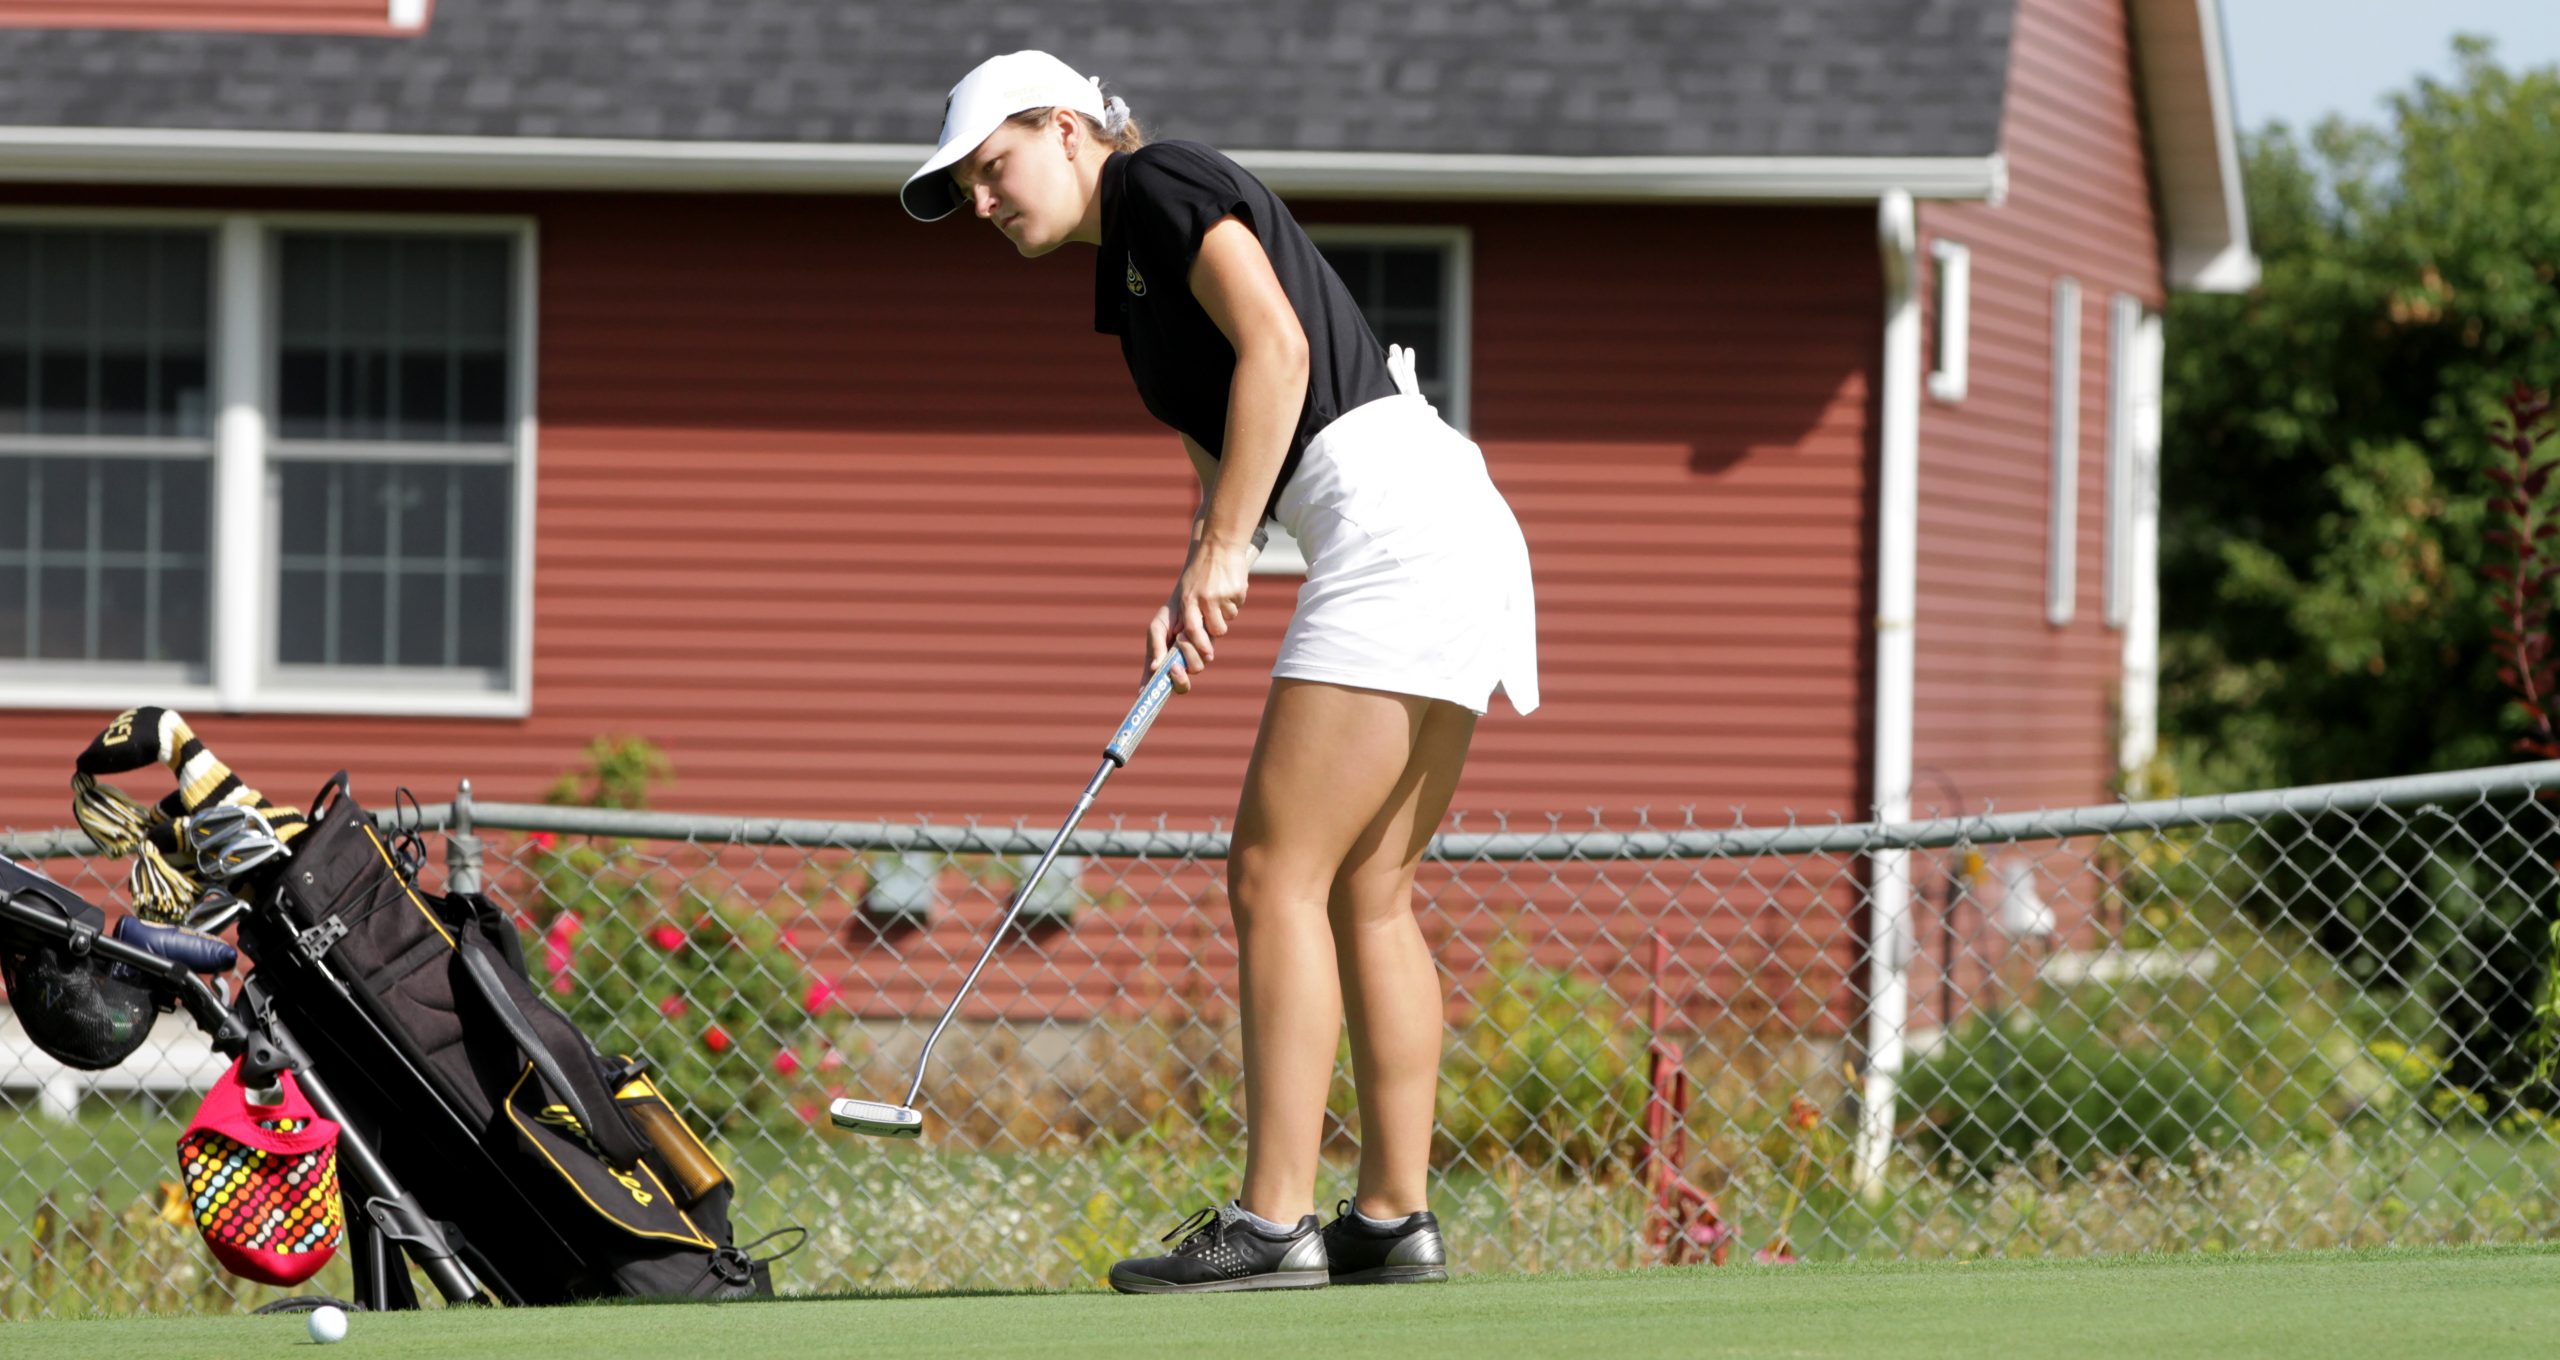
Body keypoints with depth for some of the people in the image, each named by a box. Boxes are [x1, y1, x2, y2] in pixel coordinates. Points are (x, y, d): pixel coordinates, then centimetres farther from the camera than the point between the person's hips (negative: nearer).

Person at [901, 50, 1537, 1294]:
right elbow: (1225, 457, 24)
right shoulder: (1129, 281, 24)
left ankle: (1272, 1222, -14)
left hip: (1394, 524, -10)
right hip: (1454, 535, 10)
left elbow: (1274, 347, -15)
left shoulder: (1164, 183, -3)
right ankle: (1395, 1217, 11)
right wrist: (1194, 591, 5)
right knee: (1366, 891, 11)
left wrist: (1223, 549, -14)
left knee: (1278, 871, -11)